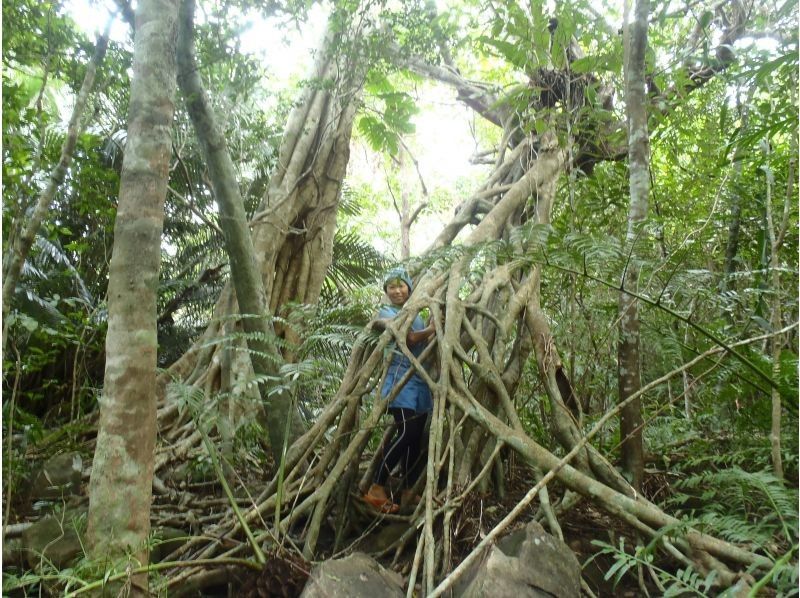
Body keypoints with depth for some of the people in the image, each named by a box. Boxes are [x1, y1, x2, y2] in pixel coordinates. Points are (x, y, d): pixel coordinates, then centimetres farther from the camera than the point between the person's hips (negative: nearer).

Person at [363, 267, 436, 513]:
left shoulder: (416, 314, 23)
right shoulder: (386, 312, 0)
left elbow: (428, 344, 12)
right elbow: (410, 339, -14)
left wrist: (437, 325, 0)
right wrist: (434, 328, -8)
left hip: (421, 379, 7)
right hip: (401, 378, -7)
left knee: (417, 437, 7)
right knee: (406, 433, -17)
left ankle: (408, 492, 16)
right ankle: (377, 488, -10)